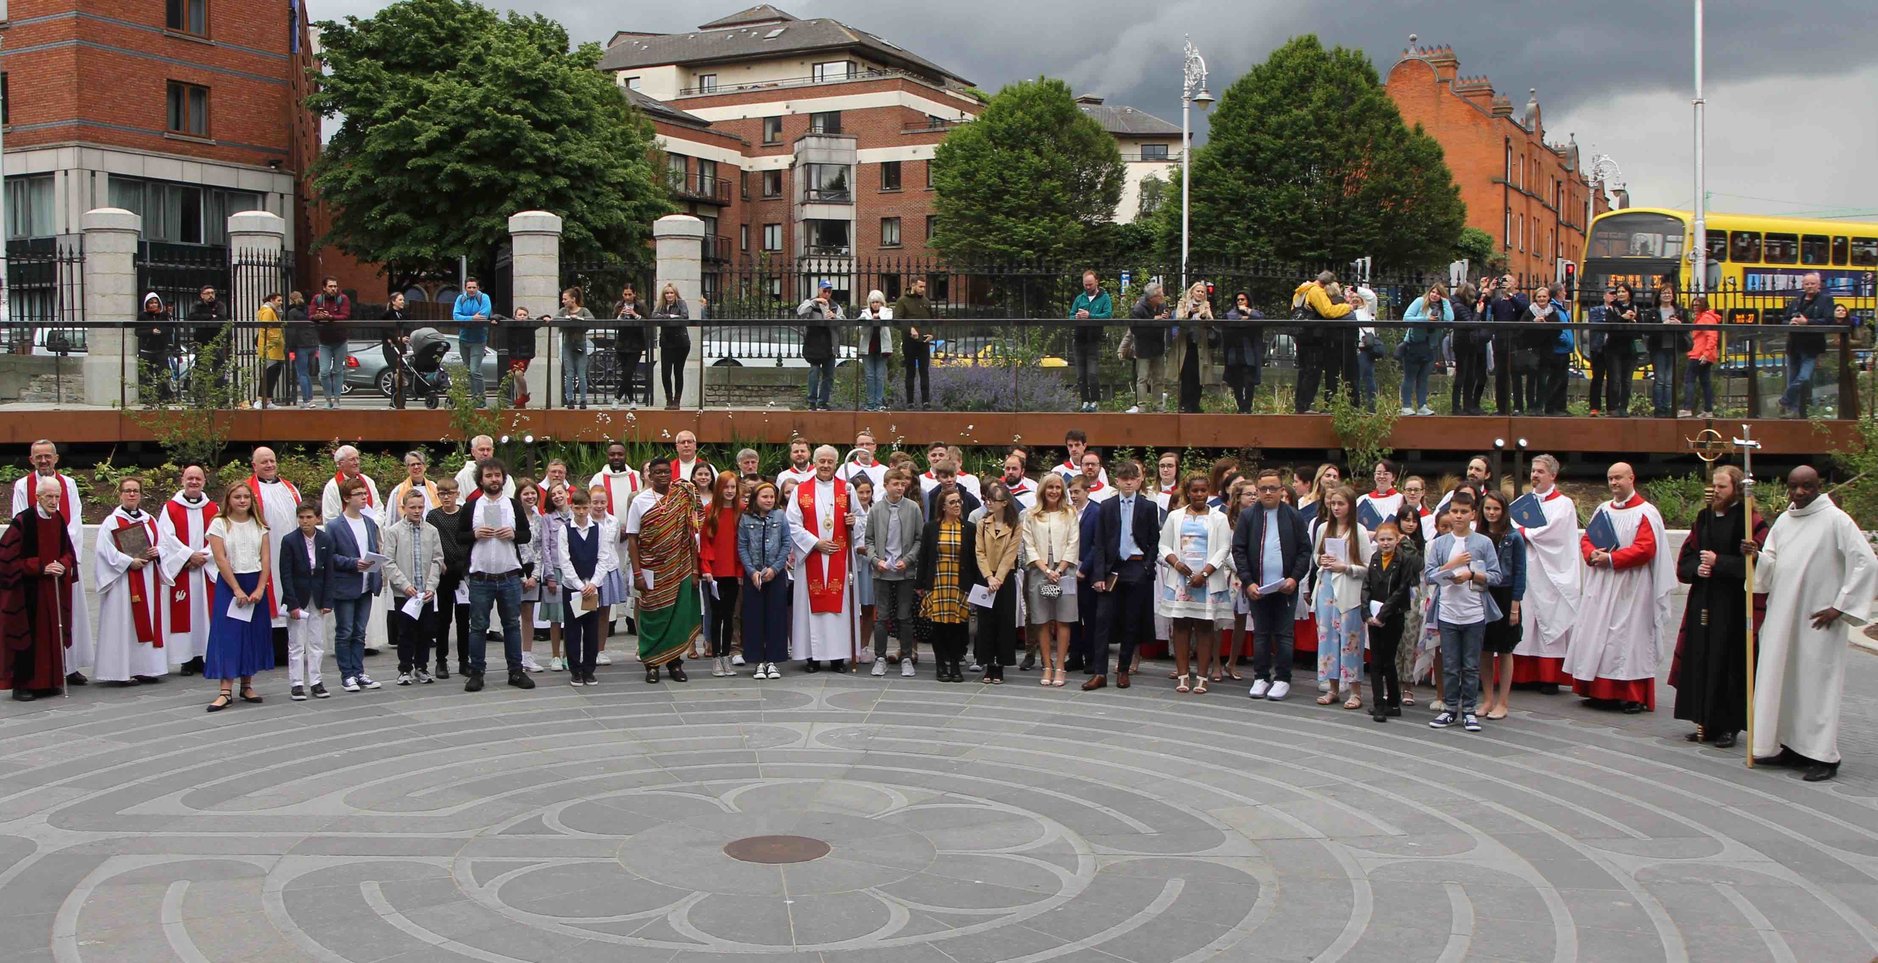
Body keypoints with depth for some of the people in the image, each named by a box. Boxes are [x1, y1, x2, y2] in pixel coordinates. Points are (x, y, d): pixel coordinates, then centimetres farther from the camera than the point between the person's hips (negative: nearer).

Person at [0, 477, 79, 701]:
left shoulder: (59, 520, 6)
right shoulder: (23, 521, -13)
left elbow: (68, 552, 15)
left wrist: (62, 565, -7)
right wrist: (40, 568, -17)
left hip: (54, 588, 6)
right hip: (26, 590, -6)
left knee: (52, 633, 7)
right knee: (26, 635, -3)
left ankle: (47, 682, 15)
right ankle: (22, 685, 4)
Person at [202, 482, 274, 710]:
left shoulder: (258, 525, 7)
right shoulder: (219, 524, -2)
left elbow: (266, 559, 2)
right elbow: (221, 560, -9)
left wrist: (259, 589, -10)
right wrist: (237, 590, -14)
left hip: (256, 583, 4)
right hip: (229, 583, -3)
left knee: (254, 634, 6)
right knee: (228, 634, -6)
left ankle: (247, 685, 15)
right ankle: (226, 691, -8)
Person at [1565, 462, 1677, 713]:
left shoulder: (1645, 513, -6)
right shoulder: (1603, 510, 14)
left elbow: (1645, 548, -15)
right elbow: (1586, 539, 14)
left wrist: (1611, 559, -17)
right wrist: (1592, 554, -8)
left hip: (1630, 588, -6)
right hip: (1600, 586, 6)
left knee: (1628, 637, -7)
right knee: (1598, 636, 6)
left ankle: (1634, 696, -3)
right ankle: (1599, 691, 13)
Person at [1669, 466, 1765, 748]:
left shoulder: (1750, 521, -7)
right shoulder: (1704, 518, 12)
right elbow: (1685, 558, 14)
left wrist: (1719, 562, -16)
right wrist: (1697, 568, -6)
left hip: (1733, 606, -6)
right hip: (1702, 603, 6)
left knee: (1729, 664, -2)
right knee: (1700, 661, 6)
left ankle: (1728, 726, 6)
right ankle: (1705, 723, 14)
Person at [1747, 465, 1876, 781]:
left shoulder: (1836, 520, -8)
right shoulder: (1783, 521, 11)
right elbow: (1771, 566, 13)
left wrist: (1840, 606, -11)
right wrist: (1757, 554, -10)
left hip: (1818, 620, -6)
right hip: (1783, 617, 6)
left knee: (1818, 681, -4)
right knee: (1783, 680, 8)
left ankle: (1823, 756, 2)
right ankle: (1792, 747, 18)